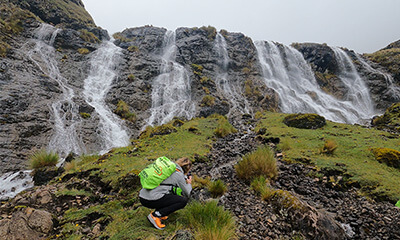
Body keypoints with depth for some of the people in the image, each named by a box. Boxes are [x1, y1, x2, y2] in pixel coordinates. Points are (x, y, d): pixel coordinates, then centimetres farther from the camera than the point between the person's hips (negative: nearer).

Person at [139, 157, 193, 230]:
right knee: (183, 201, 0)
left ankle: (158, 213, 16)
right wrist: (189, 183, 24)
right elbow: (187, 194, 6)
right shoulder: (179, 174, -4)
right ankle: (155, 215, -4)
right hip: (151, 200, -9)